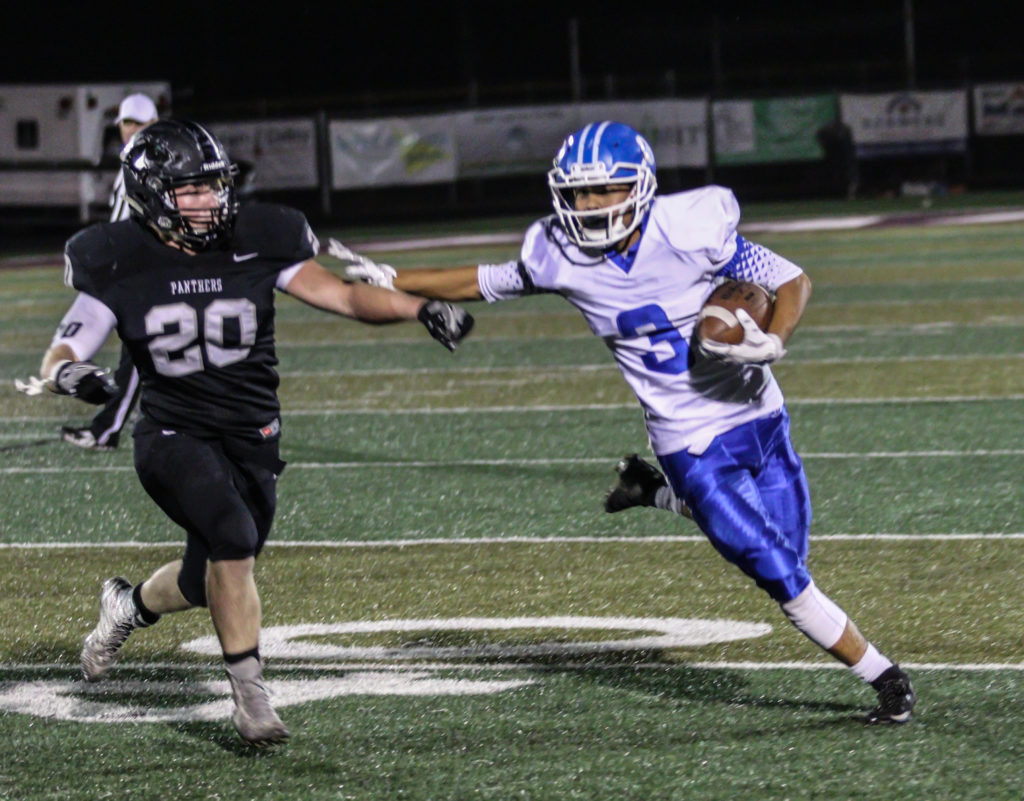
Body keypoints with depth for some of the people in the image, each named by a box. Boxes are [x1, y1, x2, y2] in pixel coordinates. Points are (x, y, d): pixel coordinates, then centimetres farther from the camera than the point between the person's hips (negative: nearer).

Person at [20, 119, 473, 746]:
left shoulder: (255, 246, -6)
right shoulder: (122, 268, -10)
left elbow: (344, 296, -10)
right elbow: (62, 354, -12)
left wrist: (421, 309, -25)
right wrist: (65, 374, -37)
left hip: (252, 437, 3)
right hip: (173, 435, -3)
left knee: (210, 581, 12)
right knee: (233, 537, -28)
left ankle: (129, 606, 47)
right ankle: (250, 692, -15)